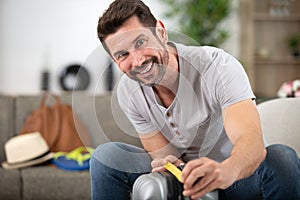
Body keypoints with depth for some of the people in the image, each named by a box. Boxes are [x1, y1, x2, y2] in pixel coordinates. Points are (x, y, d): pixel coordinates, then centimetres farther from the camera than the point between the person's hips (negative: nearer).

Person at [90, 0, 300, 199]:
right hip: (186, 178, 3)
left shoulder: (219, 65, -25)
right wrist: (168, 164, -32)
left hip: (238, 175, -3)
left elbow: (253, 142, -38)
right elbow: (161, 152, -5)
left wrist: (227, 170, -62)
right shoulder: (128, 92, -10)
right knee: (106, 155, -14)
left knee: (281, 157, -35)